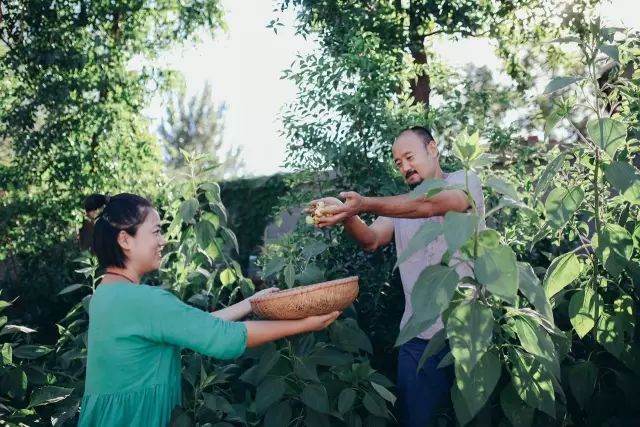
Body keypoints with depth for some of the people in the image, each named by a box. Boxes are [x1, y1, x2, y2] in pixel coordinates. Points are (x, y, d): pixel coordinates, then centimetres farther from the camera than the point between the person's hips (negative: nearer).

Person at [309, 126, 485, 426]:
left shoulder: (465, 181, -2)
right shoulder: (399, 205, 14)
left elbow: (428, 206, -23)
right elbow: (371, 240, -4)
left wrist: (364, 205, -36)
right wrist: (347, 216, -26)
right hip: (418, 335, 4)